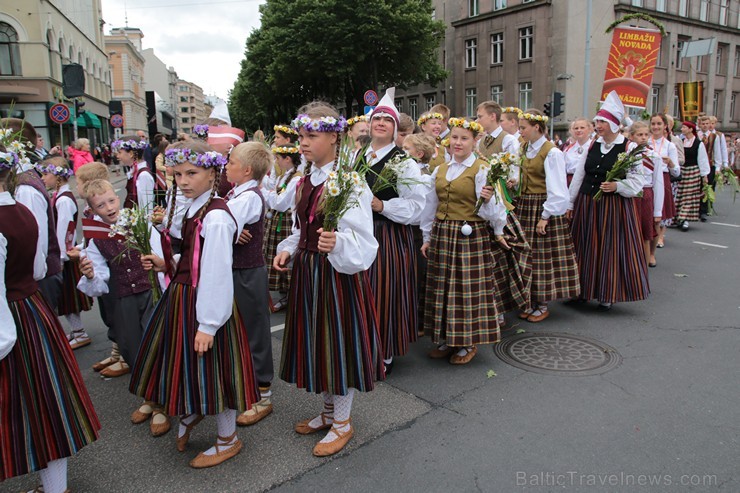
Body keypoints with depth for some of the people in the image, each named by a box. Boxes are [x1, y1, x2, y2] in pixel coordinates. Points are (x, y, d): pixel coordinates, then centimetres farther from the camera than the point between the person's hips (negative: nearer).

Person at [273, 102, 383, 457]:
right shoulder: (304, 181, 9)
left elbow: (362, 241, -21)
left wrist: (337, 243, -39)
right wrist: (287, 249, 1)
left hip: (338, 274, -8)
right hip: (307, 272, 8)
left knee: (339, 340, 4)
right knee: (315, 340, 17)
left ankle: (343, 422, 25)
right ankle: (329, 411, 38)